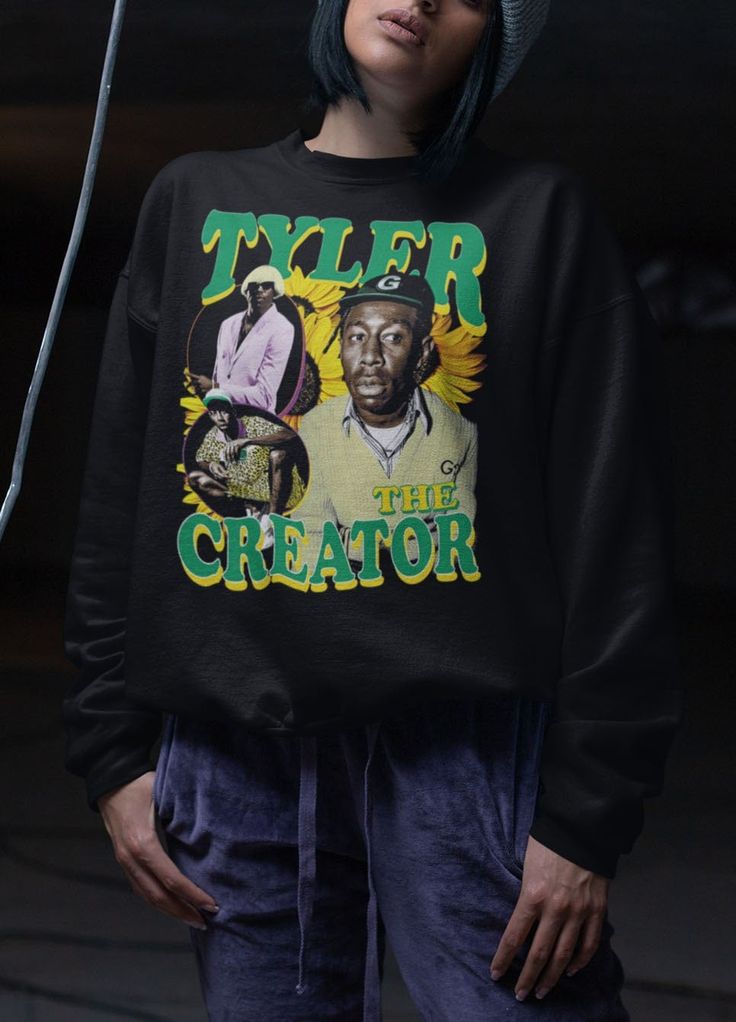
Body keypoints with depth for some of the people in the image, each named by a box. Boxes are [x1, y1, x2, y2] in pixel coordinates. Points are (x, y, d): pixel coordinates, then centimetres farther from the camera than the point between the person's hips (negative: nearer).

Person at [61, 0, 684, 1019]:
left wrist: (588, 816, -8)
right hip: (236, 762, 3)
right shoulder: (196, 202, 14)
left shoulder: (542, 216, 4)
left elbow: (617, 539, -2)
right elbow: (117, 507, 14)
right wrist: (112, 749, 7)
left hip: (470, 750, -3)